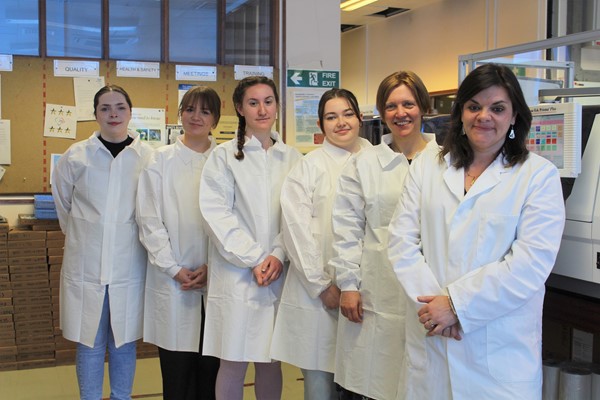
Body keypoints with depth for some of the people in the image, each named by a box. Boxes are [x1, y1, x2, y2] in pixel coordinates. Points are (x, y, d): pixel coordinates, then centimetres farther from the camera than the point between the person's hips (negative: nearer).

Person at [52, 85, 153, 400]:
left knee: (124, 341, 12)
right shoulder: (76, 156, -1)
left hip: (128, 265, 0)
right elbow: (63, 203, 13)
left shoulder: (148, 157, -4)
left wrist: (128, 235, 10)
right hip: (86, 264, 0)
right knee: (89, 343, 9)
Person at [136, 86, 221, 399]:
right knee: (176, 368, 3)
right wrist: (174, 269, -6)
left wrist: (212, 266, -9)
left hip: (215, 277, 0)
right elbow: (149, 220, 0)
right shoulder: (160, 159, 4)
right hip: (172, 279, 0)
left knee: (211, 366, 5)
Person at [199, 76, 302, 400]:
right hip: (237, 274, -3)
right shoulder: (224, 155, 1)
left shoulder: (291, 157, 9)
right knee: (234, 364, 2)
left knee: (271, 361, 10)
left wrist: (278, 256, -9)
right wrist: (254, 259, -12)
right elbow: (217, 215, -7)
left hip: (279, 274, 3)